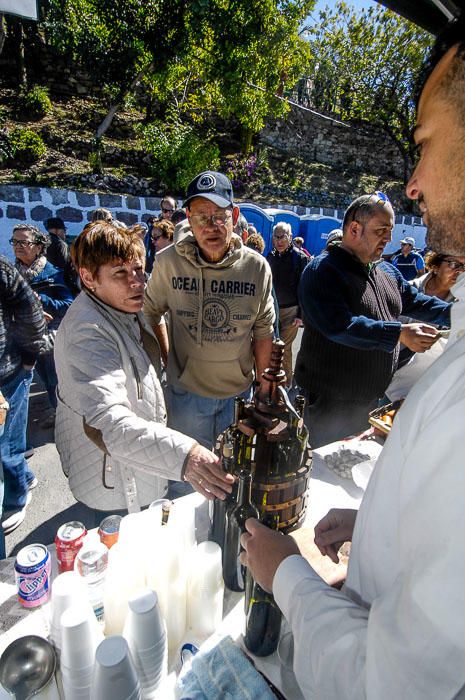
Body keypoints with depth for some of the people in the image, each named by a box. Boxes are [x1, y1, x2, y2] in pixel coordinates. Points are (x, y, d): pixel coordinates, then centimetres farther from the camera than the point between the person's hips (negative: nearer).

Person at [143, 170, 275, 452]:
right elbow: (151, 311, 3)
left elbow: (263, 333, -1)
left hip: (239, 389, 1)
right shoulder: (169, 261, -14)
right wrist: (167, 359, 0)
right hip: (186, 390, -1)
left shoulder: (257, 267, -11)